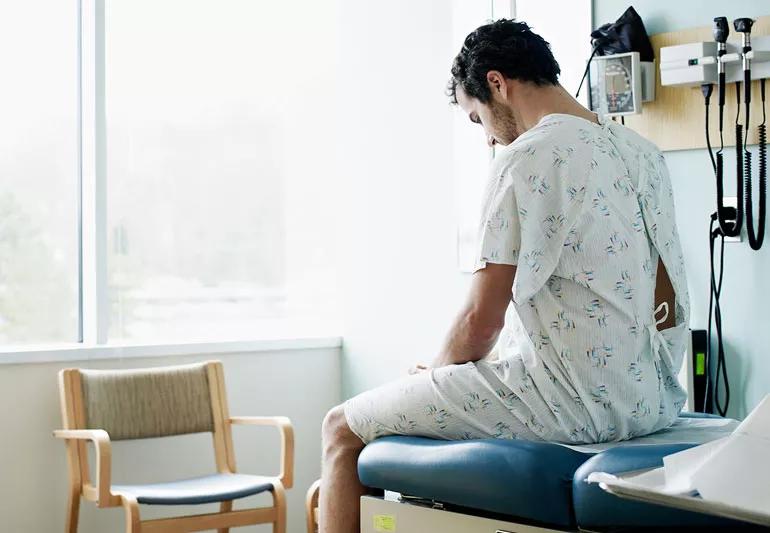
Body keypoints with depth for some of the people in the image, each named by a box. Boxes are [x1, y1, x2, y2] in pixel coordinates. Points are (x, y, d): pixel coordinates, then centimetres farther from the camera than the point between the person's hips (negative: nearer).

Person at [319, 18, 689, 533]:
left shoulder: (529, 157, -14)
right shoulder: (644, 152, 12)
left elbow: (482, 318, -15)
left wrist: (438, 370, 7)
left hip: (574, 402, -9)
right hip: (653, 398, 9)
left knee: (343, 428, 1)